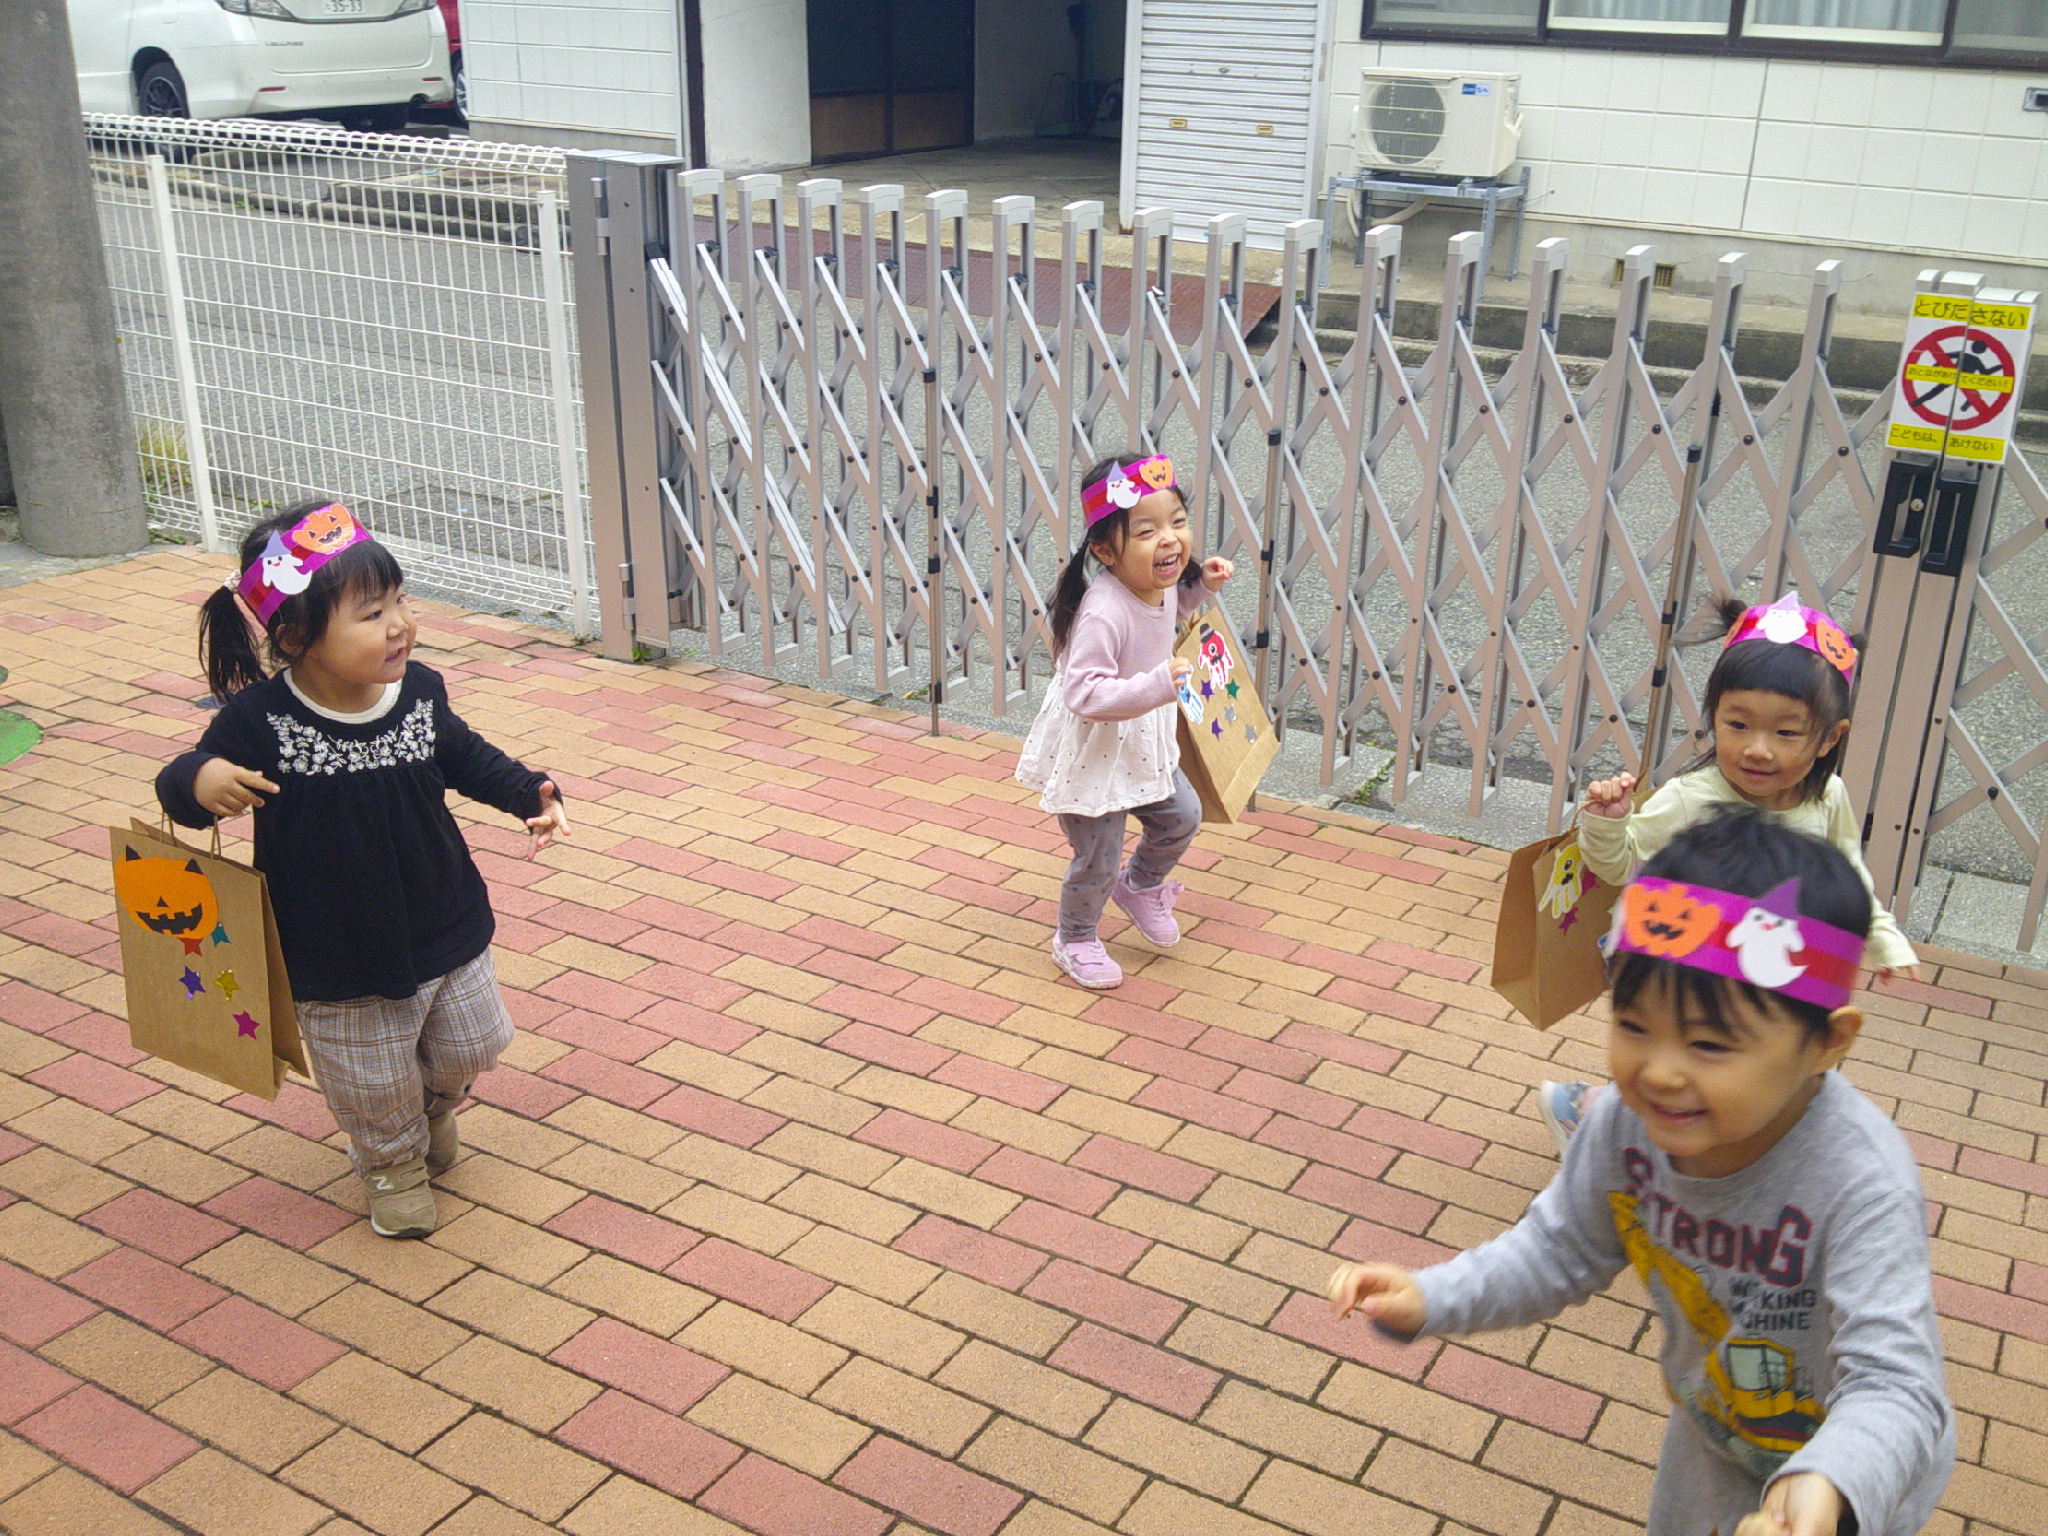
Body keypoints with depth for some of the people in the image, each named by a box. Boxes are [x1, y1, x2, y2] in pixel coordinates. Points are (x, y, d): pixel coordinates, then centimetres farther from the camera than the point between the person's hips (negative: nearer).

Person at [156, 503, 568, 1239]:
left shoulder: (420, 692, -12)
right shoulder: (259, 719, -24)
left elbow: (463, 756, 8)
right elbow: (183, 785, -12)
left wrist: (529, 794, -4)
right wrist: (200, 783, -36)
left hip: (447, 930, 4)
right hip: (340, 966, -3)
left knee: (466, 1048, 24)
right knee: (375, 1091, 15)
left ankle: (434, 1107, 59)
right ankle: (393, 1166, 47)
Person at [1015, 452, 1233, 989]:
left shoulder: (1162, 582, -8)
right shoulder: (1103, 612, -36)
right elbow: (1085, 693, -38)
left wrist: (1202, 585, 1)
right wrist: (1157, 685, -45)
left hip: (1143, 743, 8)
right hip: (1091, 750, -8)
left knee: (1182, 815, 21)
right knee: (1098, 859, 7)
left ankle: (1139, 886, 50)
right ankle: (1075, 940, 35)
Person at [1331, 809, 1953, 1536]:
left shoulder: (1861, 1184, -39)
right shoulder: (1624, 1123, -25)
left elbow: (1896, 1387, -41)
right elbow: (1559, 1251, -9)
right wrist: (1428, 1298, -22)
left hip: (1857, 1476, -5)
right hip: (1711, 1434, 5)